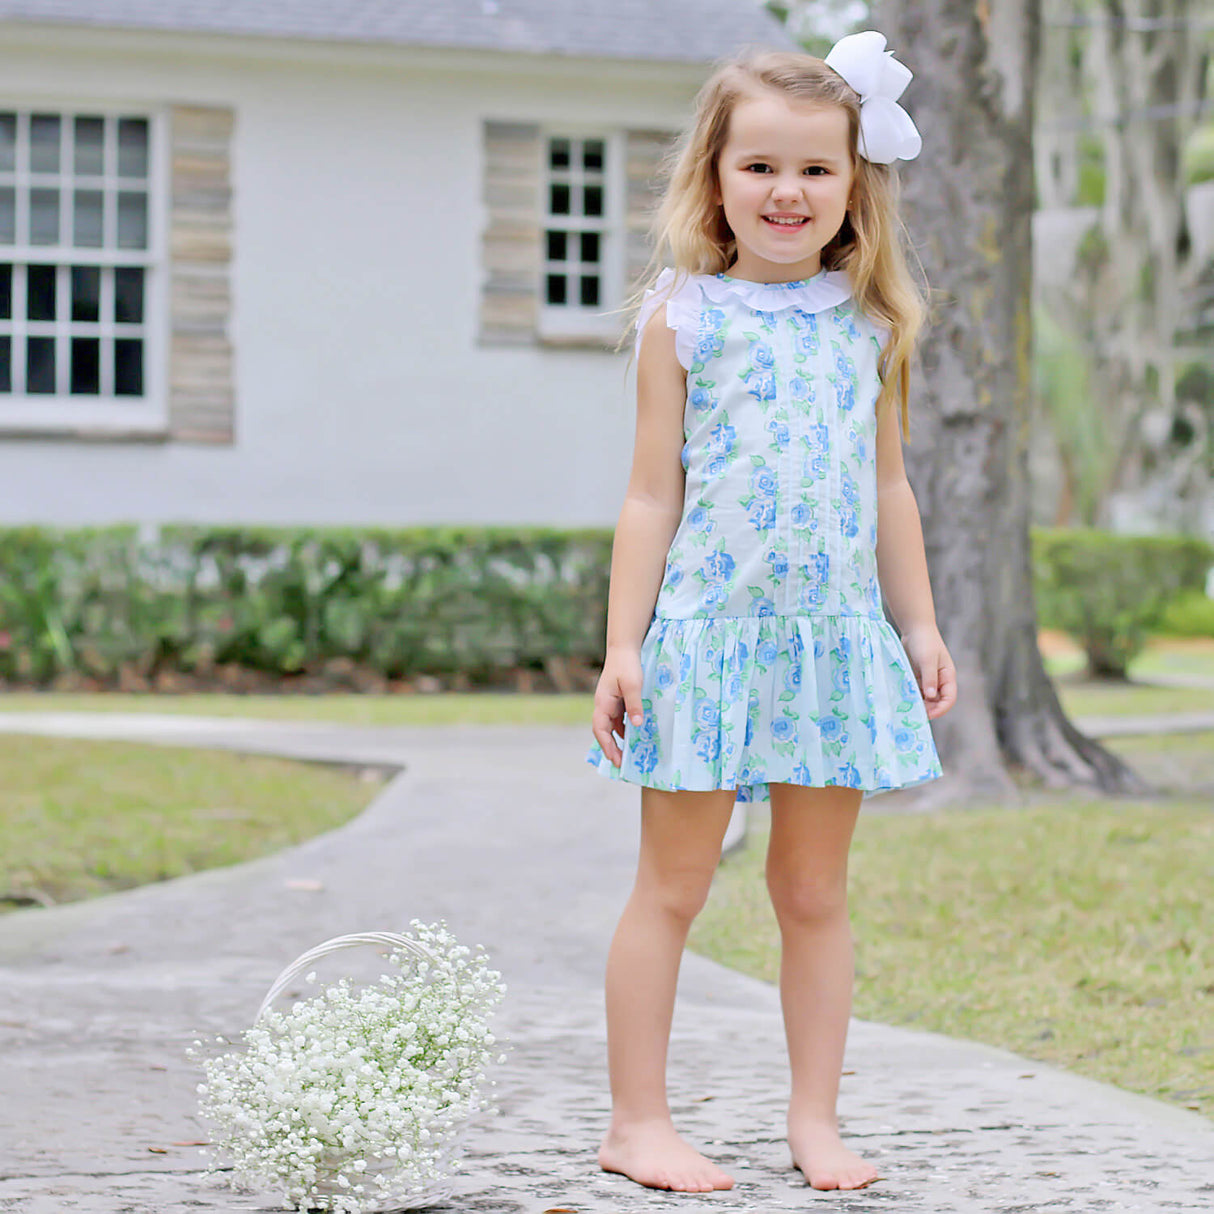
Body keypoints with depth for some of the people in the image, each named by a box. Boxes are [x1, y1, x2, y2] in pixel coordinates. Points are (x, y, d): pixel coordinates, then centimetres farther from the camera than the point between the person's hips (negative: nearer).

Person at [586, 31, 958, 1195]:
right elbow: (653, 494, -2)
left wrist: (919, 623, 12)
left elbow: (888, 486, 14)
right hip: (709, 630, -3)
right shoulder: (683, 315, -2)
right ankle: (637, 1122, 11)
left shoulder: (867, 322, 7)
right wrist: (623, 645, -6)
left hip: (838, 636, 3)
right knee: (671, 885, 4)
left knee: (815, 890, 9)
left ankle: (815, 1120, 18)